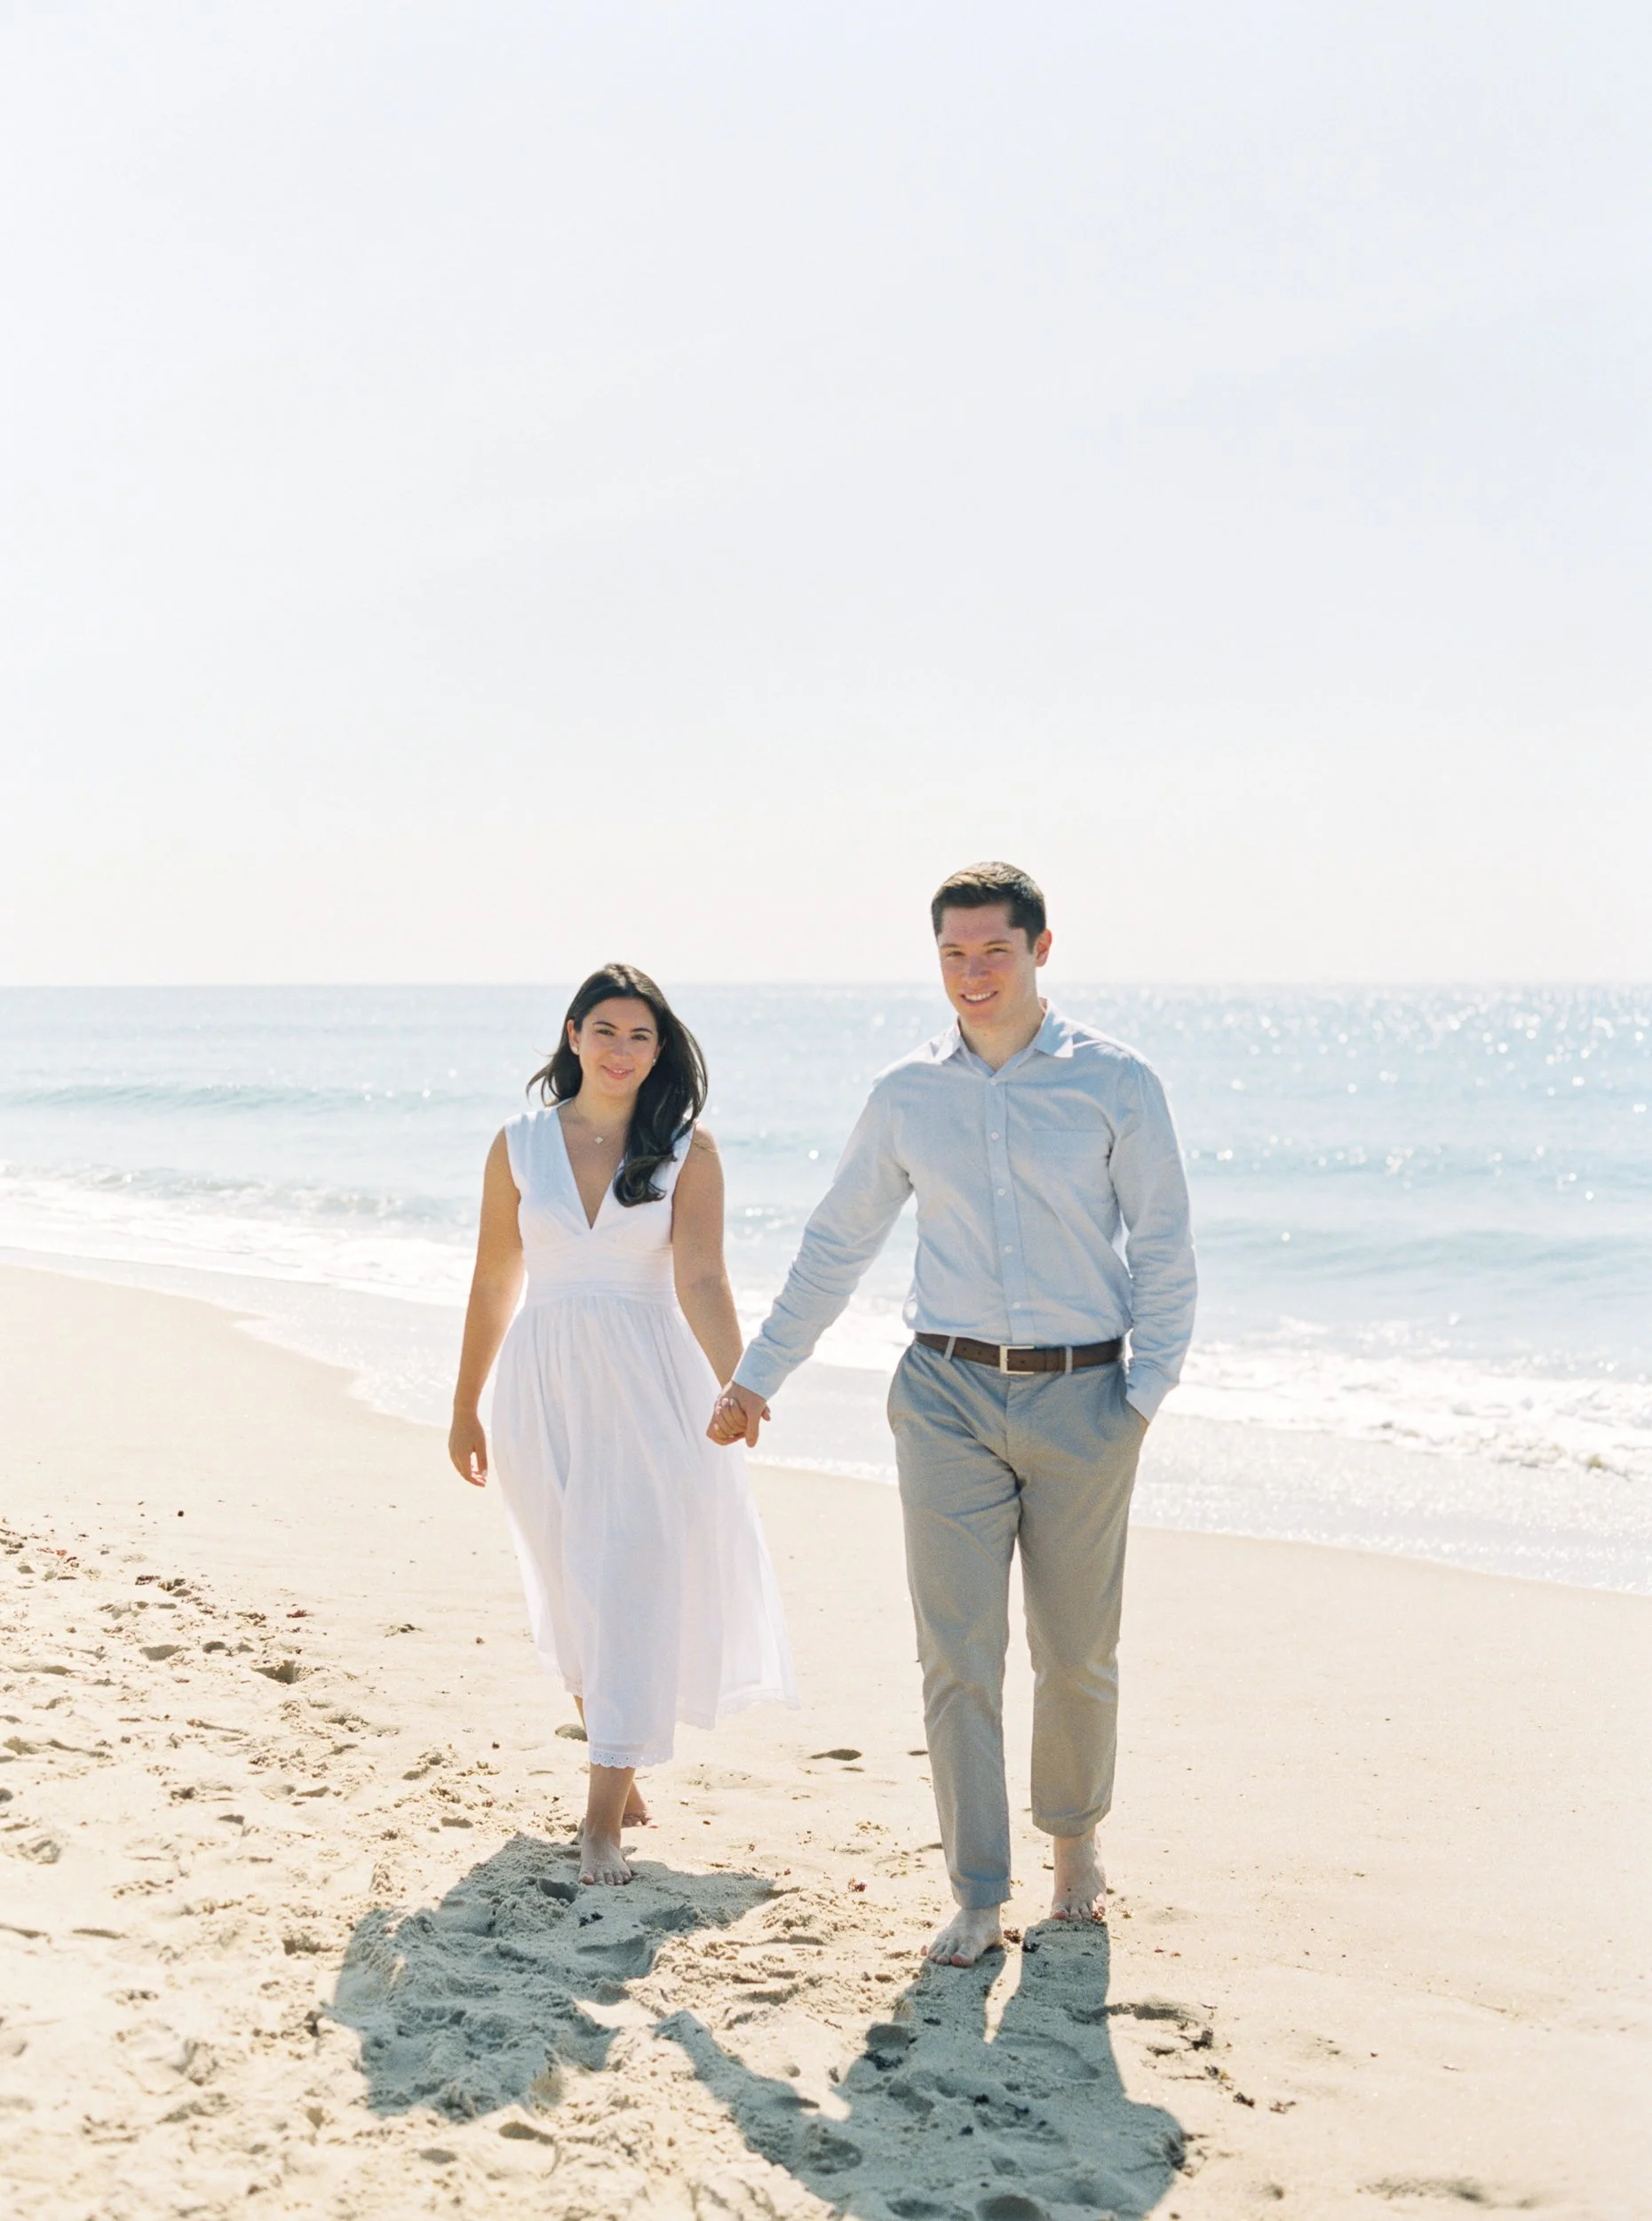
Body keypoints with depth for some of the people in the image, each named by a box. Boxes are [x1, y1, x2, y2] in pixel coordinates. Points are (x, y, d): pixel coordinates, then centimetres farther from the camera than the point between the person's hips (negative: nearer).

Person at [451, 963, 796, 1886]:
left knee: (635, 1592, -7)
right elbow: (495, 1282, 9)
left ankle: (604, 1819, -3)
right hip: (546, 1391, 3)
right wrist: (466, 1407, 12)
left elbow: (701, 1282, -12)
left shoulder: (687, 1150, -4)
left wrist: (736, 1387, -28)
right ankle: (619, 1771, 29)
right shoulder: (521, 1145, 3)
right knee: (574, 1593, 11)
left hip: (648, 1391, -3)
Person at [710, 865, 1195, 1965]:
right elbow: (836, 1246, 13)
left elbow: (1166, 1251, 2)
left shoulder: (1116, 1084, -2)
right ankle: (978, 1898, 8)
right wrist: (757, 1378, 15)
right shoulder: (907, 1095, 5)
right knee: (958, 1656, -1)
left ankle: (1077, 1841, 33)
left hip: (1081, 1398, -1)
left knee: (1078, 1654, 9)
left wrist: (1146, 1391, -7)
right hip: (949, 1394, 1)